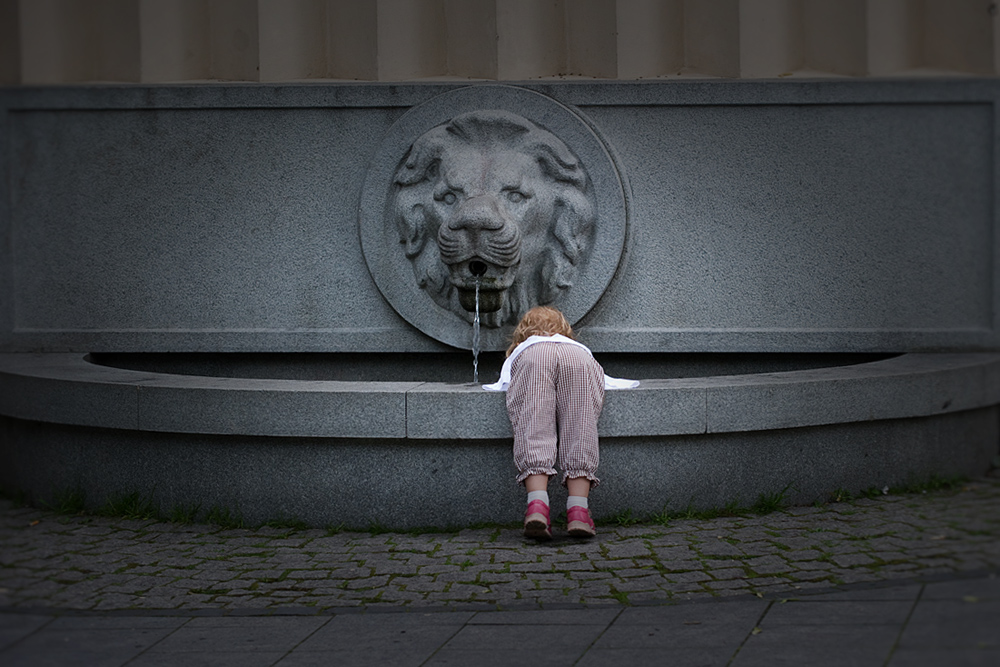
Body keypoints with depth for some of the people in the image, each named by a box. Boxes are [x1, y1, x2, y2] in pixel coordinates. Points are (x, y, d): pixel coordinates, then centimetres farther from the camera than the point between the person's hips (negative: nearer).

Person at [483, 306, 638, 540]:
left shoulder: (517, 354, 43)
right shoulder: (581, 348, 48)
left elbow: (500, 385, 29)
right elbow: (615, 383, 45)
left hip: (533, 360, -1)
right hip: (578, 361, 1)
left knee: (534, 431, -14)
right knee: (579, 431, -9)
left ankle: (537, 505, -37)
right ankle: (578, 511, -29)